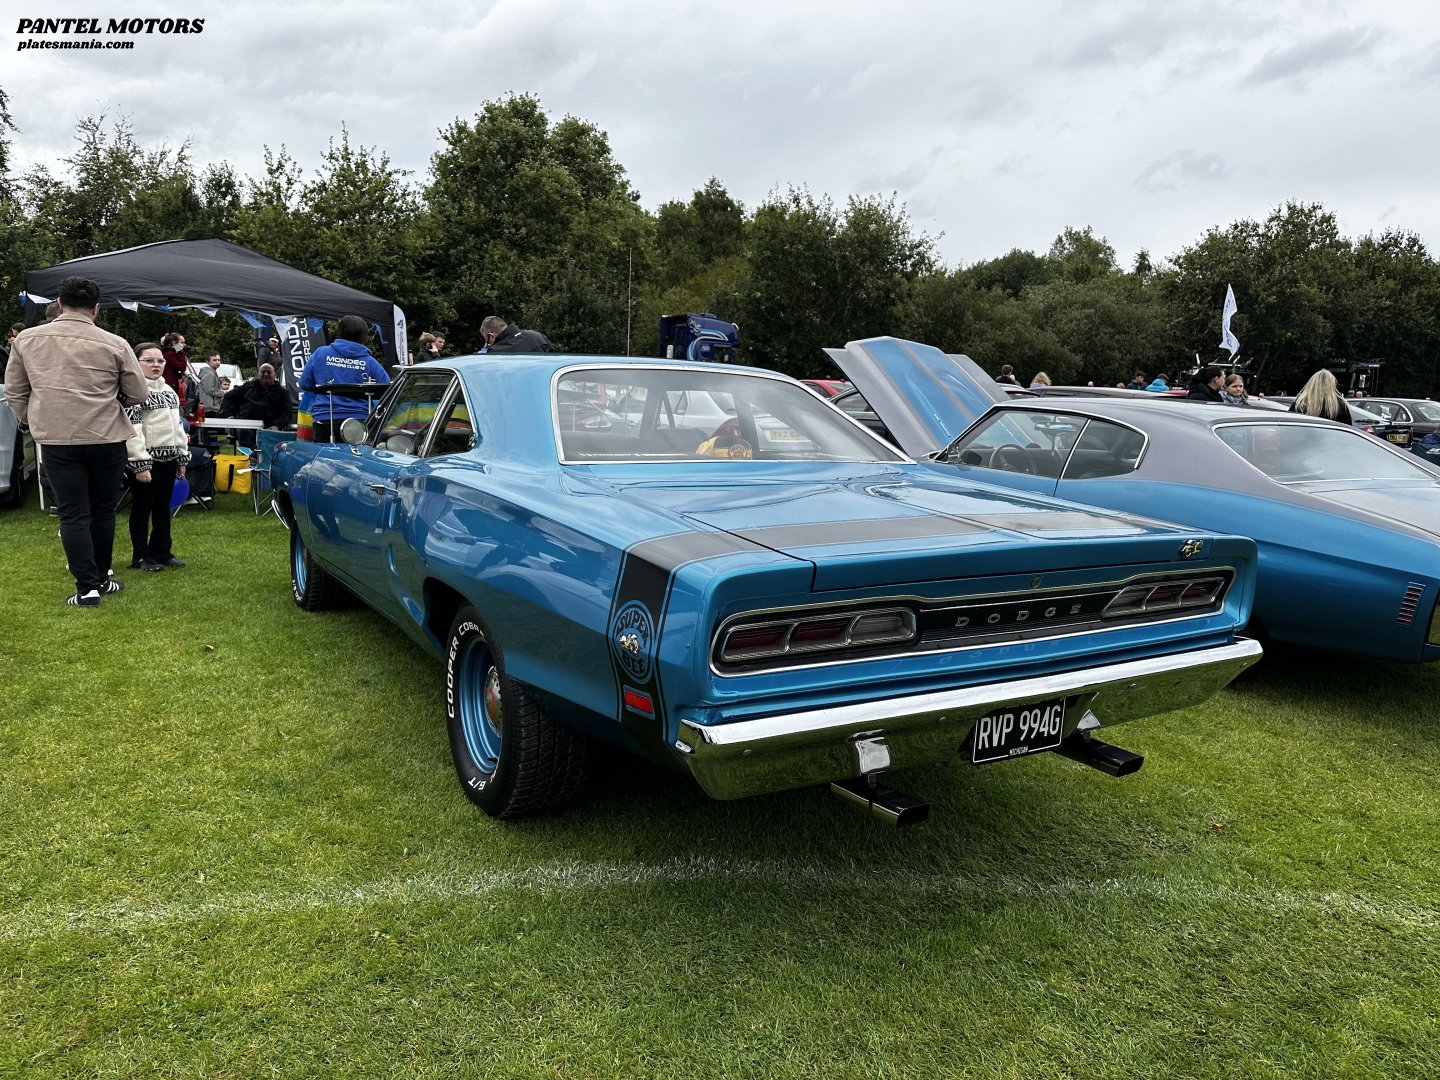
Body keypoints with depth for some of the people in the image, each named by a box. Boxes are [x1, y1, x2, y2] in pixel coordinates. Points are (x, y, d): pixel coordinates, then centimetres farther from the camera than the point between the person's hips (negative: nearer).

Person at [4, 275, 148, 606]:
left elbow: (14, 392, 11)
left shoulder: (26, 339, 3)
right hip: (106, 438, -1)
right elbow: (138, 395, 3)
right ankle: (100, 579, 23)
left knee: (73, 514, 4)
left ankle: (87, 587, 0)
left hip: (55, 439, 1)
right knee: (103, 510, 13)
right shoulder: (115, 345, -6)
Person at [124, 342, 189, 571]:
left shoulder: (168, 391, 14)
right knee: (142, 508, 2)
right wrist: (140, 464, -21)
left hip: (168, 458, 8)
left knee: (163, 507, 14)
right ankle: (140, 557, 11)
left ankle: (162, 552, 23)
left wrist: (182, 456, 17)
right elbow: (132, 430, -18)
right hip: (146, 460, -8)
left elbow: (177, 425, 20)